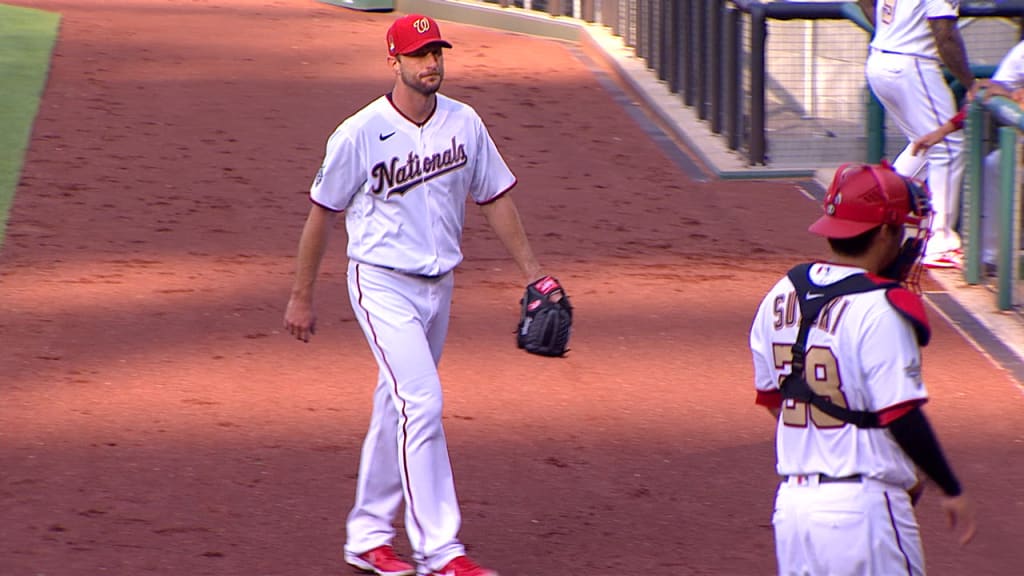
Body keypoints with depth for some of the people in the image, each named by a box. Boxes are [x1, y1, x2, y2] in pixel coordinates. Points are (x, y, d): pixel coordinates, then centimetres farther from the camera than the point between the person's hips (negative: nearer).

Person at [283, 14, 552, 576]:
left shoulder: (464, 124, 2)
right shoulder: (360, 134, -13)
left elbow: (495, 199, 11)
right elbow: (322, 211, -3)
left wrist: (533, 274, 7)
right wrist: (301, 297, 1)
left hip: (438, 286, 6)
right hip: (382, 283, -6)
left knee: (396, 409, 14)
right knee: (421, 403, -16)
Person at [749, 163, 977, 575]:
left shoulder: (780, 297, 7)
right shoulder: (880, 308, -15)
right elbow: (901, 417, -17)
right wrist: (951, 491, -5)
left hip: (791, 499, 7)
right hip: (861, 506, -7)